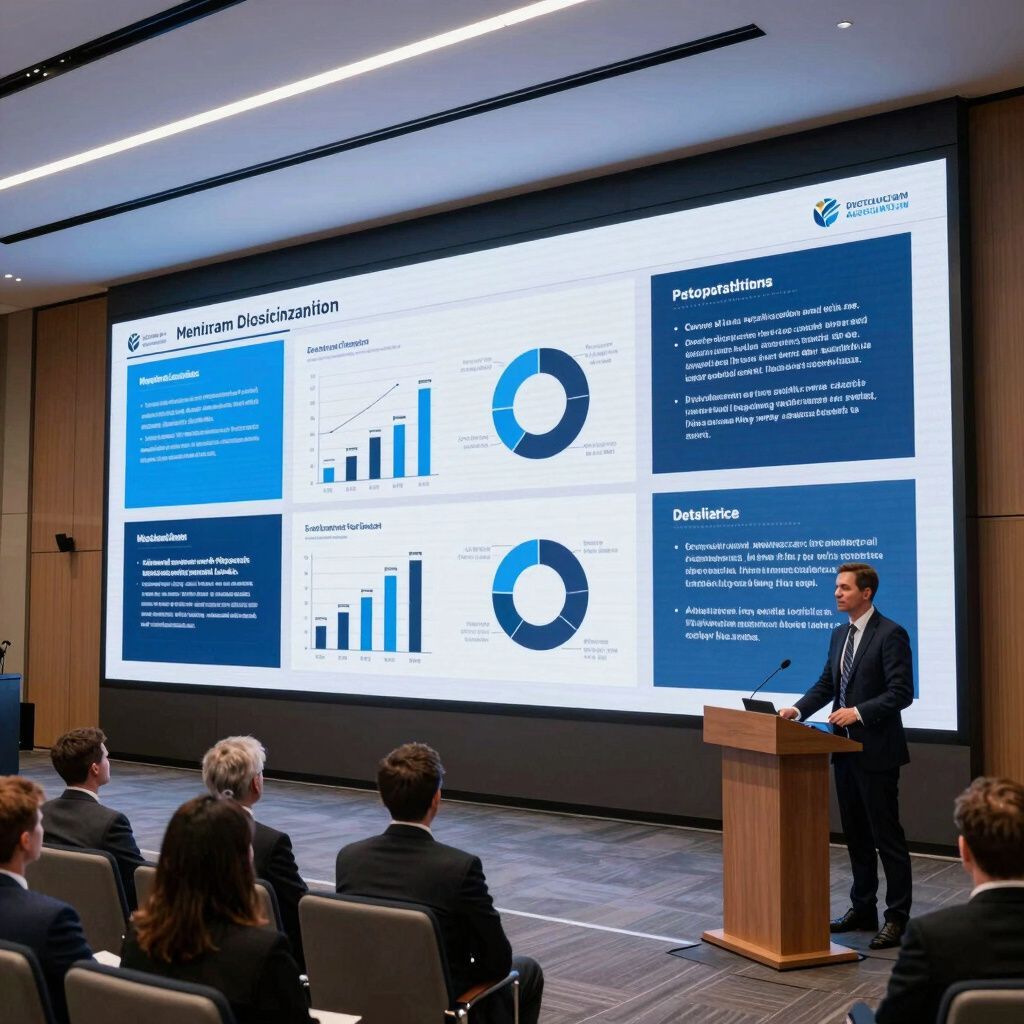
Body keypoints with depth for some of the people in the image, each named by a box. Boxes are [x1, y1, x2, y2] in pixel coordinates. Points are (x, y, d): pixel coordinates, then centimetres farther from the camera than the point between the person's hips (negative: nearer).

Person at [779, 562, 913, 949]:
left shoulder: (890, 634, -12)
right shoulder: (840, 634, 13)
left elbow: (901, 692, -17)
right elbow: (826, 683, 15)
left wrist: (859, 711, -25)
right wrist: (798, 709, -1)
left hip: (876, 750, -8)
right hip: (845, 748, 8)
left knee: (886, 835, -1)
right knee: (855, 834, 15)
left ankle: (897, 918, 8)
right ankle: (862, 909, 26)